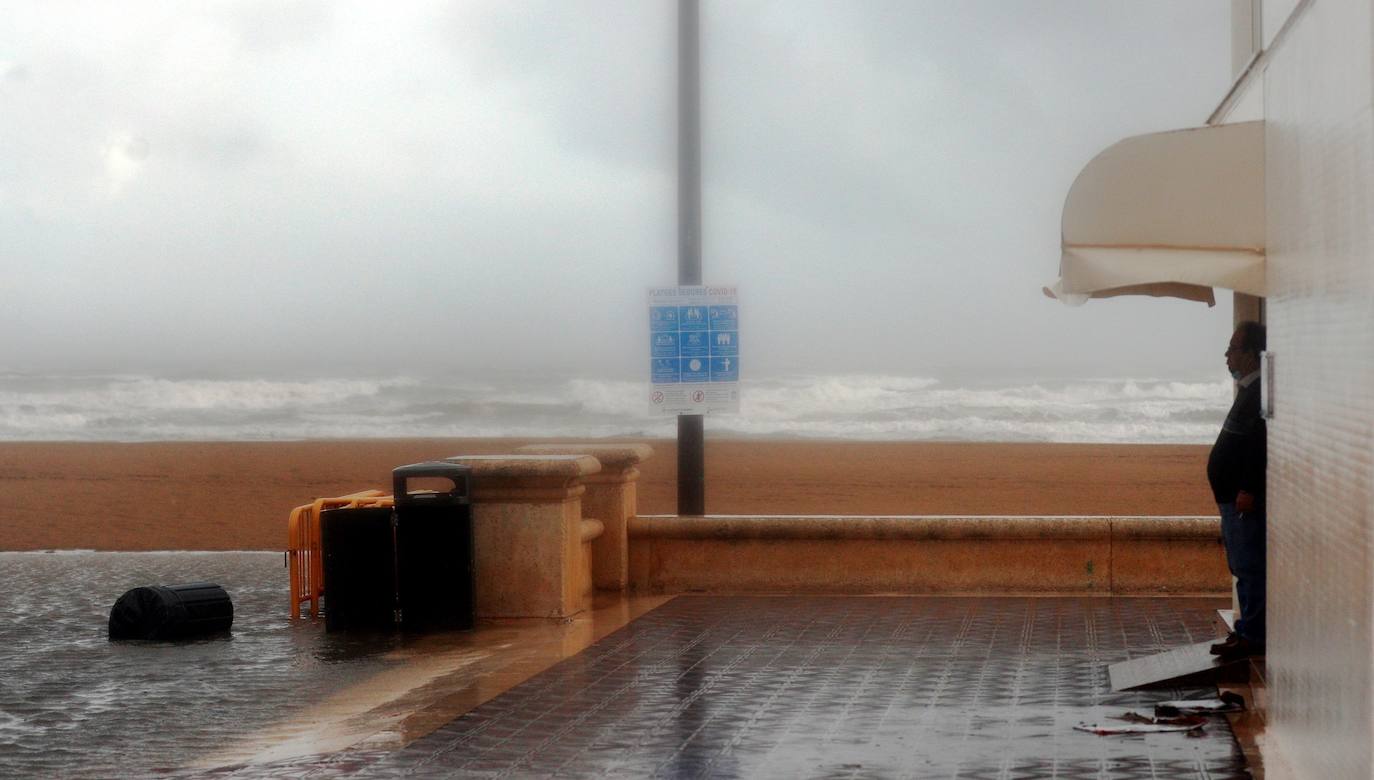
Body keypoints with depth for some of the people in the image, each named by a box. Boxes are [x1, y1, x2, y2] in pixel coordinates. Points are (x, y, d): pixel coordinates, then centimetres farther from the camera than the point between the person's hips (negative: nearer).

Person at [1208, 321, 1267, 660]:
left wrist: (1248, 489, -26)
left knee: (1250, 569, -7)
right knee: (1245, 569, 15)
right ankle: (1248, 630, 21)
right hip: (1235, 498, 11)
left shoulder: (1259, 393, -16)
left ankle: (1253, 637, -4)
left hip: (1246, 500, -11)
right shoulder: (1249, 390, 17)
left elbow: (1260, 445, -24)